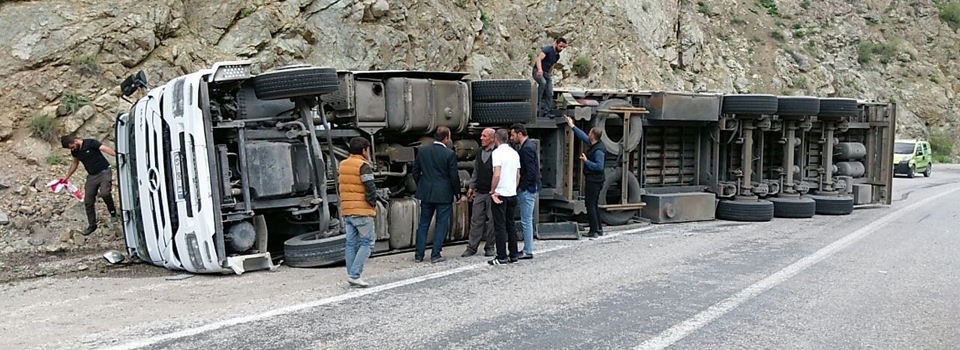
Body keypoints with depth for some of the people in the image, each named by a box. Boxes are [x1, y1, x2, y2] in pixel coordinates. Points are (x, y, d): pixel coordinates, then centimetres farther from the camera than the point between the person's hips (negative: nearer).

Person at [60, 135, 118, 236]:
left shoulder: (90, 143, -14)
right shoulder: (74, 151, 6)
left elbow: (106, 149, -26)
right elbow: (75, 163, 24)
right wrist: (67, 177, 28)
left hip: (104, 172, -7)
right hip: (91, 176, 7)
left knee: (104, 193, -30)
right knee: (88, 201, 4)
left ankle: (113, 212, -4)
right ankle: (92, 225, 19)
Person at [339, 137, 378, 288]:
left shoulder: (343, 164, 12)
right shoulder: (363, 166, -12)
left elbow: (342, 187, 15)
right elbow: (370, 188, -18)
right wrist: (373, 204, -2)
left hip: (346, 210, 8)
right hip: (362, 211, -7)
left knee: (351, 243, 10)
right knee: (367, 242, -1)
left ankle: (351, 276, 13)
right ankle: (354, 275, -8)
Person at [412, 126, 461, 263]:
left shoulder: (422, 151, 0)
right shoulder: (450, 154, -12)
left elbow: (415, 172, 6)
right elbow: (454, 177, -9)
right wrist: (457, 194, 3)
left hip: (426, 193, 4)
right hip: (444, 194, -4)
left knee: (423, 224, 12)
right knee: (441, 225, 6)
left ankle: (419, 255, 14)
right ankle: (435, 255, 6)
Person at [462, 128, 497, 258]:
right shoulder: (480, 151, 11)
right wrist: (471, 187, 15)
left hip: (492, 192, -6)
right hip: (479, 192, 6)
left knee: (491, 220, 4)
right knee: (476, 220, 6)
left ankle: (489, 247, 15)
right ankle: (472, 247, 10)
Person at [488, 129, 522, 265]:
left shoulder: (497, 152, -11)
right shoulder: (515, 153, 10)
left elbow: (496, 175, -19)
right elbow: (518, 175, 13)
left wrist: (493, 191, -10)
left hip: (500, 194, -7)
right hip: (512, 193, 7)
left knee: (500, 226, -2)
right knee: (511, 225, 12)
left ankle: (502, 257, -2)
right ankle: (513, 255, 14)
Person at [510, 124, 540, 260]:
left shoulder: (527, 148, -17)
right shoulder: (528, 145, 14)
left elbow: (530, 172, -22)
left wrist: (520, 187, -15)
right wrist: (520, 187, 15)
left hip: (527, 190, -10)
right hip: (528, 189, 10)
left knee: (526, 221, -4)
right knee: (526, 220, 14)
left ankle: (528, 251, 2)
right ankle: (527, 249, 21)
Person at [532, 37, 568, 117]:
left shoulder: (557, 56, 10)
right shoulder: (548, 49, -15)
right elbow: (539, 59, -31)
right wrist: (540, 69, -48)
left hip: (546, 73, 8)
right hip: (538, 71, -8)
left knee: (550, 95, -2)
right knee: (543, 82, -38)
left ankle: (546, 113, 4)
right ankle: (536, 101, -23)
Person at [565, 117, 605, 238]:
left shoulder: (598, 150, -21)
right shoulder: (594, 145, 8)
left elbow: (599, 166, -26)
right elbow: (583, 136, 21)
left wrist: (586, 161, -19)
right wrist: (572, 126, 25)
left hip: (594, 181, -10)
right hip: (592, 180, 10)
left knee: (590, 205, -5)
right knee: (594, 205, 15)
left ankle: (594, 231, -2)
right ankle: (599, 229, 22)